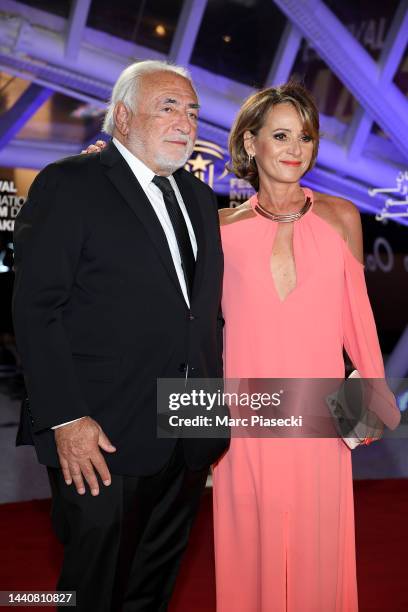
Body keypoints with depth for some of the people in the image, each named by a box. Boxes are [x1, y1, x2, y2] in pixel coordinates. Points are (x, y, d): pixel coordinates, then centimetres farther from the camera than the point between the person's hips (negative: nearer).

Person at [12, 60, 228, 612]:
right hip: (103, 442, -6)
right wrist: (65, 420, -18)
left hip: (188, 442, 6)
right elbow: (36, 309, -13)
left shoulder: (200, 198, 14)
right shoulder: (68, 184, -7)